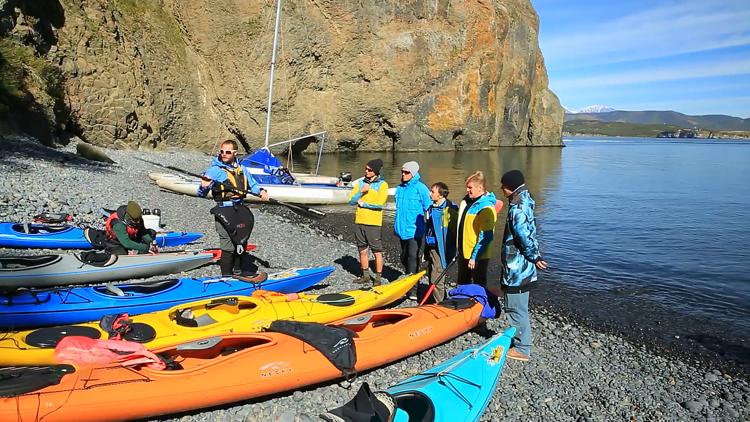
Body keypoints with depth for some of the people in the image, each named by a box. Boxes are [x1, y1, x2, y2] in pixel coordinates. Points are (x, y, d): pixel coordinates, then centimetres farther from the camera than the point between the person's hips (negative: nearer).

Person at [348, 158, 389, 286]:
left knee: (377, 252, 0)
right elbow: (351, 201, 3)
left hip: (374, 223, -5)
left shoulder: (382, 184, -4)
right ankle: (365, 276, 25)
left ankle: (378, 278, 8)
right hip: (359, 222, 5)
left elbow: (380, 203, -17)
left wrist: (362, 203, -9)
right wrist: (361, 191, -13)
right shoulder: (360, 183, 10)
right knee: (362, 251, 12)